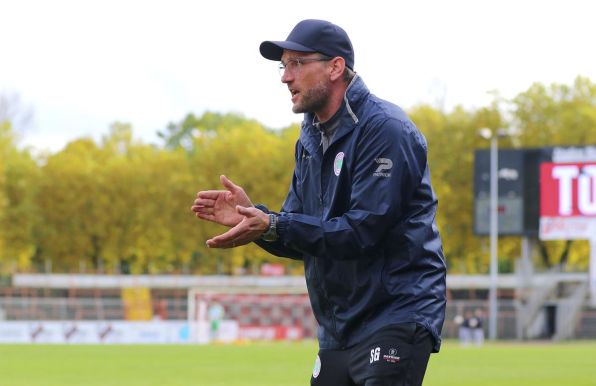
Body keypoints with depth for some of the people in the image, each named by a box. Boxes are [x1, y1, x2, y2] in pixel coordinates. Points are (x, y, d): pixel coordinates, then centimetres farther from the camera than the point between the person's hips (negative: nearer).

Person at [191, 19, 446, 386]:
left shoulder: (384, 129, -13)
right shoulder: (310, 141, 14)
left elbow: (363, 231, -21)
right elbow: (302, 240, 13)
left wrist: (272, 226, -25)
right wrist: (250, 215, -6)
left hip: (396, 318, -9)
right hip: (338, 332, 9)